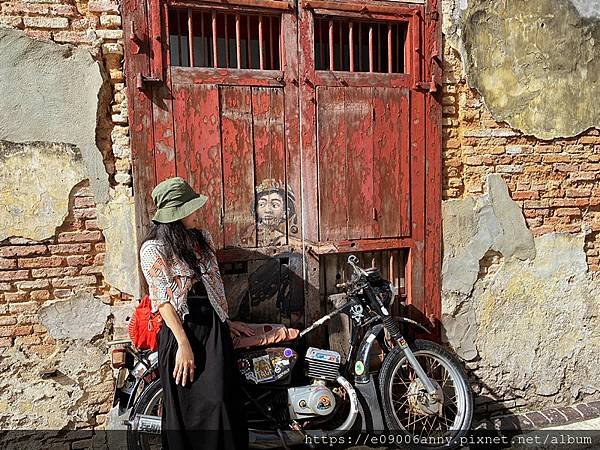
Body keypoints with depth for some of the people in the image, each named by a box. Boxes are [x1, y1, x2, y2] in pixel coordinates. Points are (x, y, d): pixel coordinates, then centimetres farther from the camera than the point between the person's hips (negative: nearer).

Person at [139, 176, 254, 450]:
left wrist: (226, 322, 19)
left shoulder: (202, 238, 12)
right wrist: (184, 344, -18)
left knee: (222, 402, 3)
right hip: (180, 329, -5)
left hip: (214, 327, 5)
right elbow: (163, 299, -12)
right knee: (187, 409, 3)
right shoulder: (154, 248, -6)